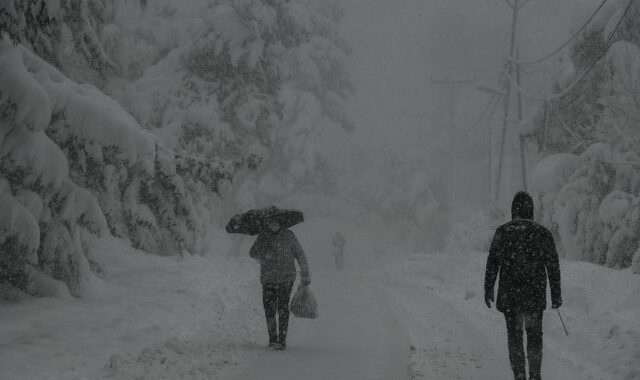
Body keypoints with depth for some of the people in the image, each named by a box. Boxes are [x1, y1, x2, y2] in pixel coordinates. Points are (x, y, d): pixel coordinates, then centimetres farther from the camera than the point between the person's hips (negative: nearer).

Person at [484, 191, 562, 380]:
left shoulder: (502, 232, -2)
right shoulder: (542, 233, -2)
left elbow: (492, 263, 0)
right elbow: (553, 266, 0)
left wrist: (488, 289, 9)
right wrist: (556, 294, 7)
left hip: (508, 295, 0)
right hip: (535, 295, 0)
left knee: (514, 336, 10)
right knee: (534, 335, 13)